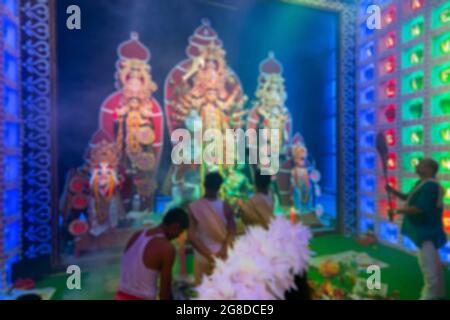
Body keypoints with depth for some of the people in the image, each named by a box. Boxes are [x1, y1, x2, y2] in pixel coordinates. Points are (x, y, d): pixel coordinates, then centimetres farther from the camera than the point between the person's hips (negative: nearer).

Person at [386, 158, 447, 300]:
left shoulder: (429, 186, -23)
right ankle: (438, 291, 36)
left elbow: (420, 208, -31)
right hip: (425, 229, 11)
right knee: (432, 262, 22)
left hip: (426, 231, -11)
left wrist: (397, 211, -26)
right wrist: (393, 191, 7)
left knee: (427, 263, -3)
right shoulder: (423, 184, 11)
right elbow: (409, 198, 20)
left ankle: (430, 295, 8)